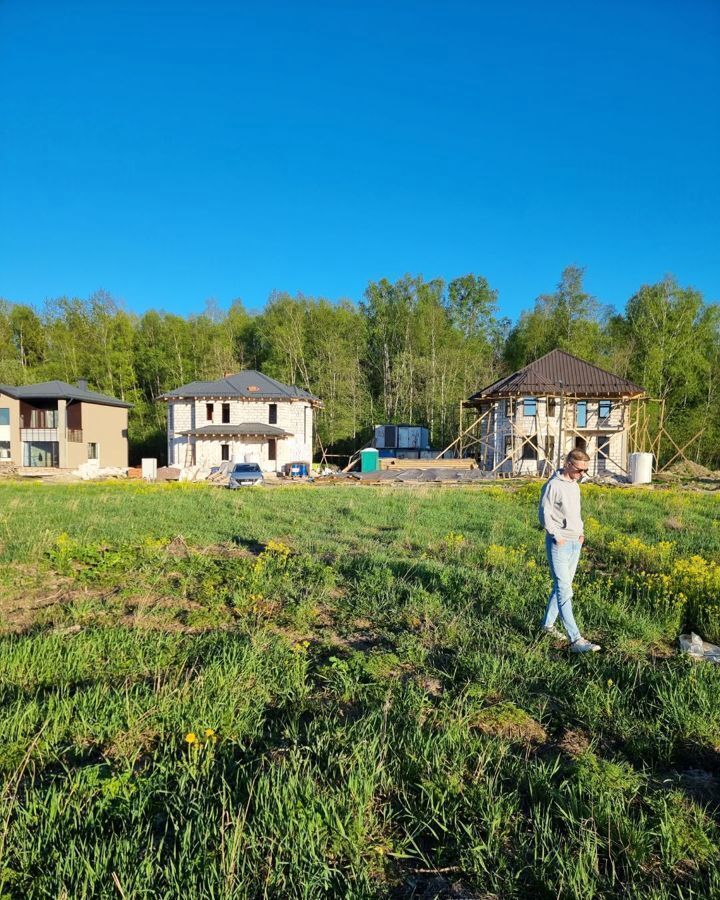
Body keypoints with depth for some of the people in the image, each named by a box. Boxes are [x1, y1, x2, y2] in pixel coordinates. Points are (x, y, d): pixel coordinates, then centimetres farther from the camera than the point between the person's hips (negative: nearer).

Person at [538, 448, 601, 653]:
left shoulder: (574, 485, 13)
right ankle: (576, 640, -10)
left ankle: (548, 624, 28)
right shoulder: (553, 485, -14)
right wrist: (557, 536, -15)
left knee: (562, 587, 14)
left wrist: (580, 531, 9)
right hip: (559, 544, -9)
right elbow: (544, 515, -13)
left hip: (575, 543, 9)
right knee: (564, 591, -9)